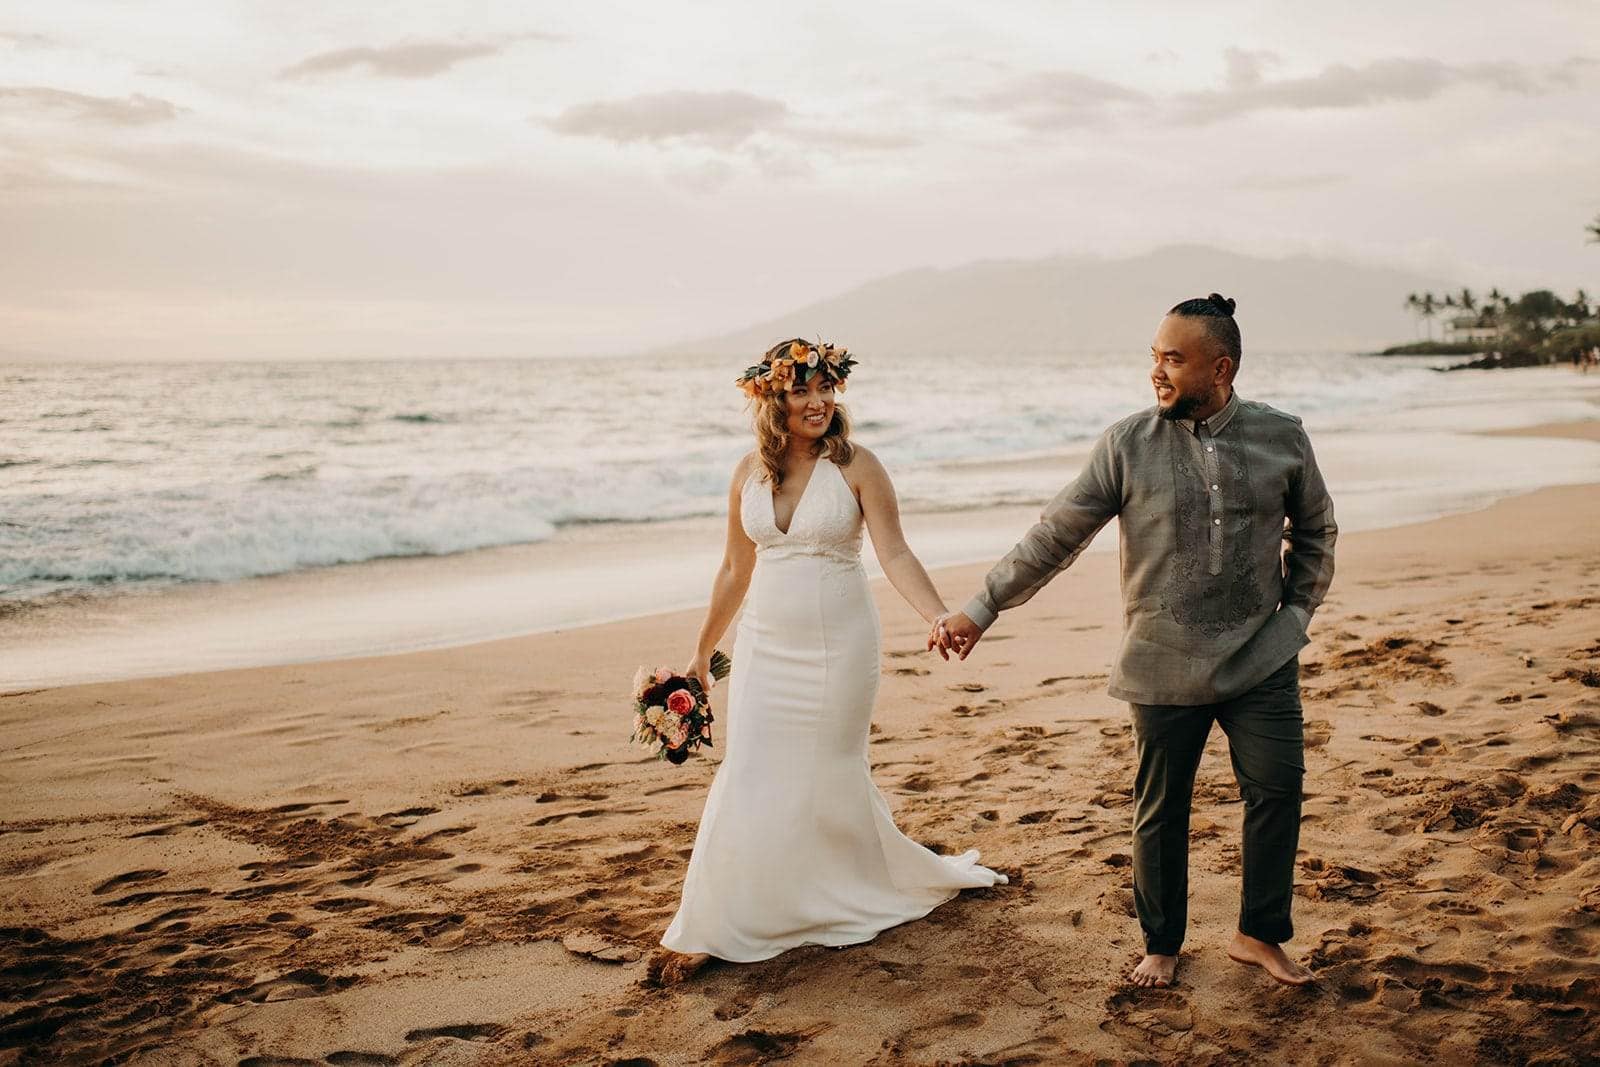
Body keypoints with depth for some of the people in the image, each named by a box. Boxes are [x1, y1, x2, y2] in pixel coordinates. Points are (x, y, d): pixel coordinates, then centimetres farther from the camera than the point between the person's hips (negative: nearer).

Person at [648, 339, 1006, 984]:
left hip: (837, 647, -3)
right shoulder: (749, 474, 4)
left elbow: (895, 555, -12)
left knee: (832, 783, 8)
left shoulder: (856, 466, -7)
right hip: (765, 647, 3)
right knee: (747, 782, 2)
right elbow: (735, 570, 13)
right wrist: (702, 651, 18)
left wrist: (941, 618, -28)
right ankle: (708, 932, 10)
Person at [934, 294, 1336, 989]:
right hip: (1164, 668, -1)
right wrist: (980, 610, -7)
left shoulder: (1282, 438, 0)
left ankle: (1260, 936, 24)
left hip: (1262, 663, 2)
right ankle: (1161, 945, 27)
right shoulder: (1127, 446, -5)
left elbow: (1315, 529, 16)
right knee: (1161, 813, 8)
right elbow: (1053, 538, -4)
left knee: (1277, 792, 2)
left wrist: (1298, 611, 8)